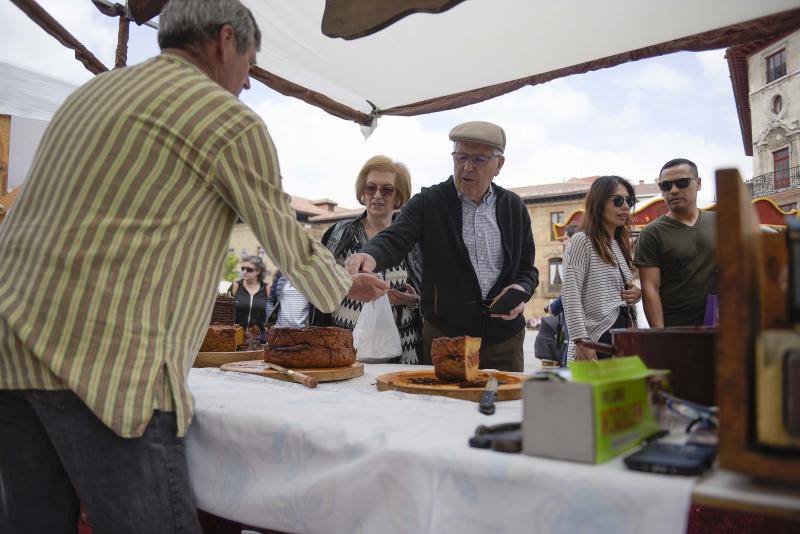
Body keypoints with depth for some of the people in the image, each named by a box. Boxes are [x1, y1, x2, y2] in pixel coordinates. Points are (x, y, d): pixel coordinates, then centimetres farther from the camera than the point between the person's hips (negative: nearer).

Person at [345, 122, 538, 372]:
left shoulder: (514, 207, 7)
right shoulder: (428, 202, -2)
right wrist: (370, 256, -37)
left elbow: (527, 269, 13)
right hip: (443, 336, -2)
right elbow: (394, 239, -15)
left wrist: (522, 289, -10)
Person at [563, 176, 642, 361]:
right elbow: (570, 296, -14)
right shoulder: (582, 240, -5)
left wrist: (636, 294, 4)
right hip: (596, 339, -7)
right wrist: (581, 342, -21)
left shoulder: (622, 245, 18)